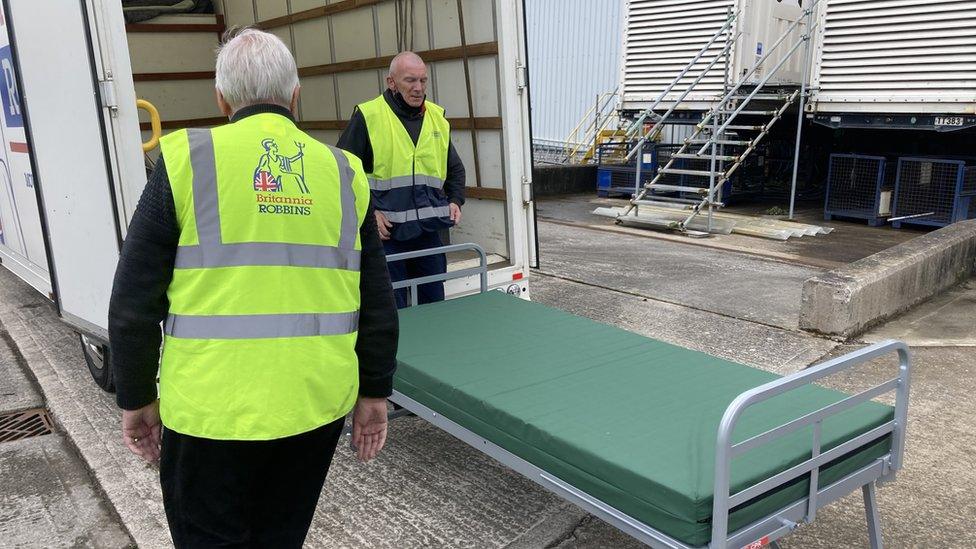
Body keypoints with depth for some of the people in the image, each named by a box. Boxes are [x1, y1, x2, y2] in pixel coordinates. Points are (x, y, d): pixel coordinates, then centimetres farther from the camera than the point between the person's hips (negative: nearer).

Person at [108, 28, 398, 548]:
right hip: (317, 407, 3)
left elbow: (134, 301, -3)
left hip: (212, 411, -3)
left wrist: (137, 398, 8)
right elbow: (378, 304, 6)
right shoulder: (344, 173, 3)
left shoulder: (186, 161, -5)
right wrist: (374, 392, 15)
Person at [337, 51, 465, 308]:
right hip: (386, 232, -4)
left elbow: (455, 168, 23)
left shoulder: (437, 117, 11)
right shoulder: (367, 116, -6)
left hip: (430, 231, 5)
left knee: (435, 303, 13)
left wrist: (455, 201, 7)